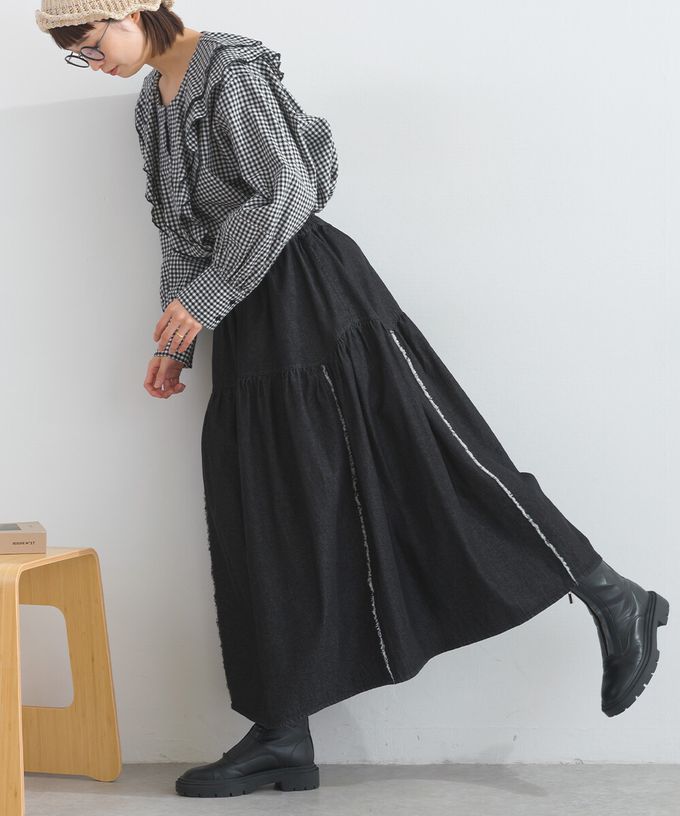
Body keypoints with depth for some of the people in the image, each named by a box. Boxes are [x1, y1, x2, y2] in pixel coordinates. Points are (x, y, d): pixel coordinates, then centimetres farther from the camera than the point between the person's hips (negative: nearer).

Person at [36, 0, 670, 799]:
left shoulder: (230, 70, -10)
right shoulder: (152, 102, 16)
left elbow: (286, 191, -18)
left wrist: (203, 299, -16)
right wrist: (173, 341, 15)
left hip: (314, 294, -9)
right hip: (252, 323, 9)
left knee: (436, 463, -9)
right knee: (268, 522, 6)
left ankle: (616, 604, 5)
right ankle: (282, 739, 11)